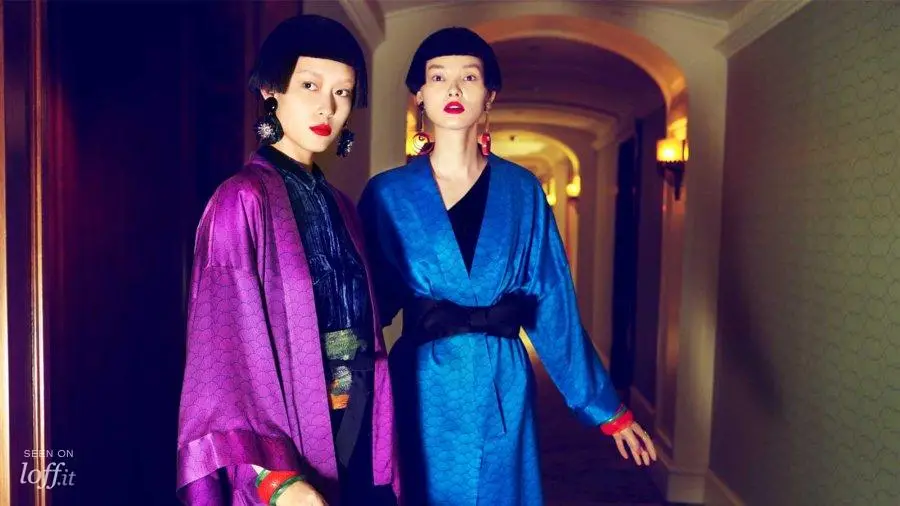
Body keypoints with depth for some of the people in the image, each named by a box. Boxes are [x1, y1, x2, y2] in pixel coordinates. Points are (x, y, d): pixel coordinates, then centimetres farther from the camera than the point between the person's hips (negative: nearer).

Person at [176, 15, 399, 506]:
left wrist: (381, 459, 8)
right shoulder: (243, 200, -13)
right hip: (284, 457, -6)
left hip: (352, 440, 7)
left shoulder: (338, 206, 7)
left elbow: (361, 333, 8)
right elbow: (230, 351, -17)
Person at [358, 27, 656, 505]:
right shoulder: (387, 193, -2)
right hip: (422, 391, -1)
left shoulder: (522, 190, 1)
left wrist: (605, 406, 3)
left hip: (501, 389, 2)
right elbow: (366, 306, -1)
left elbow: (552, 303, 2)